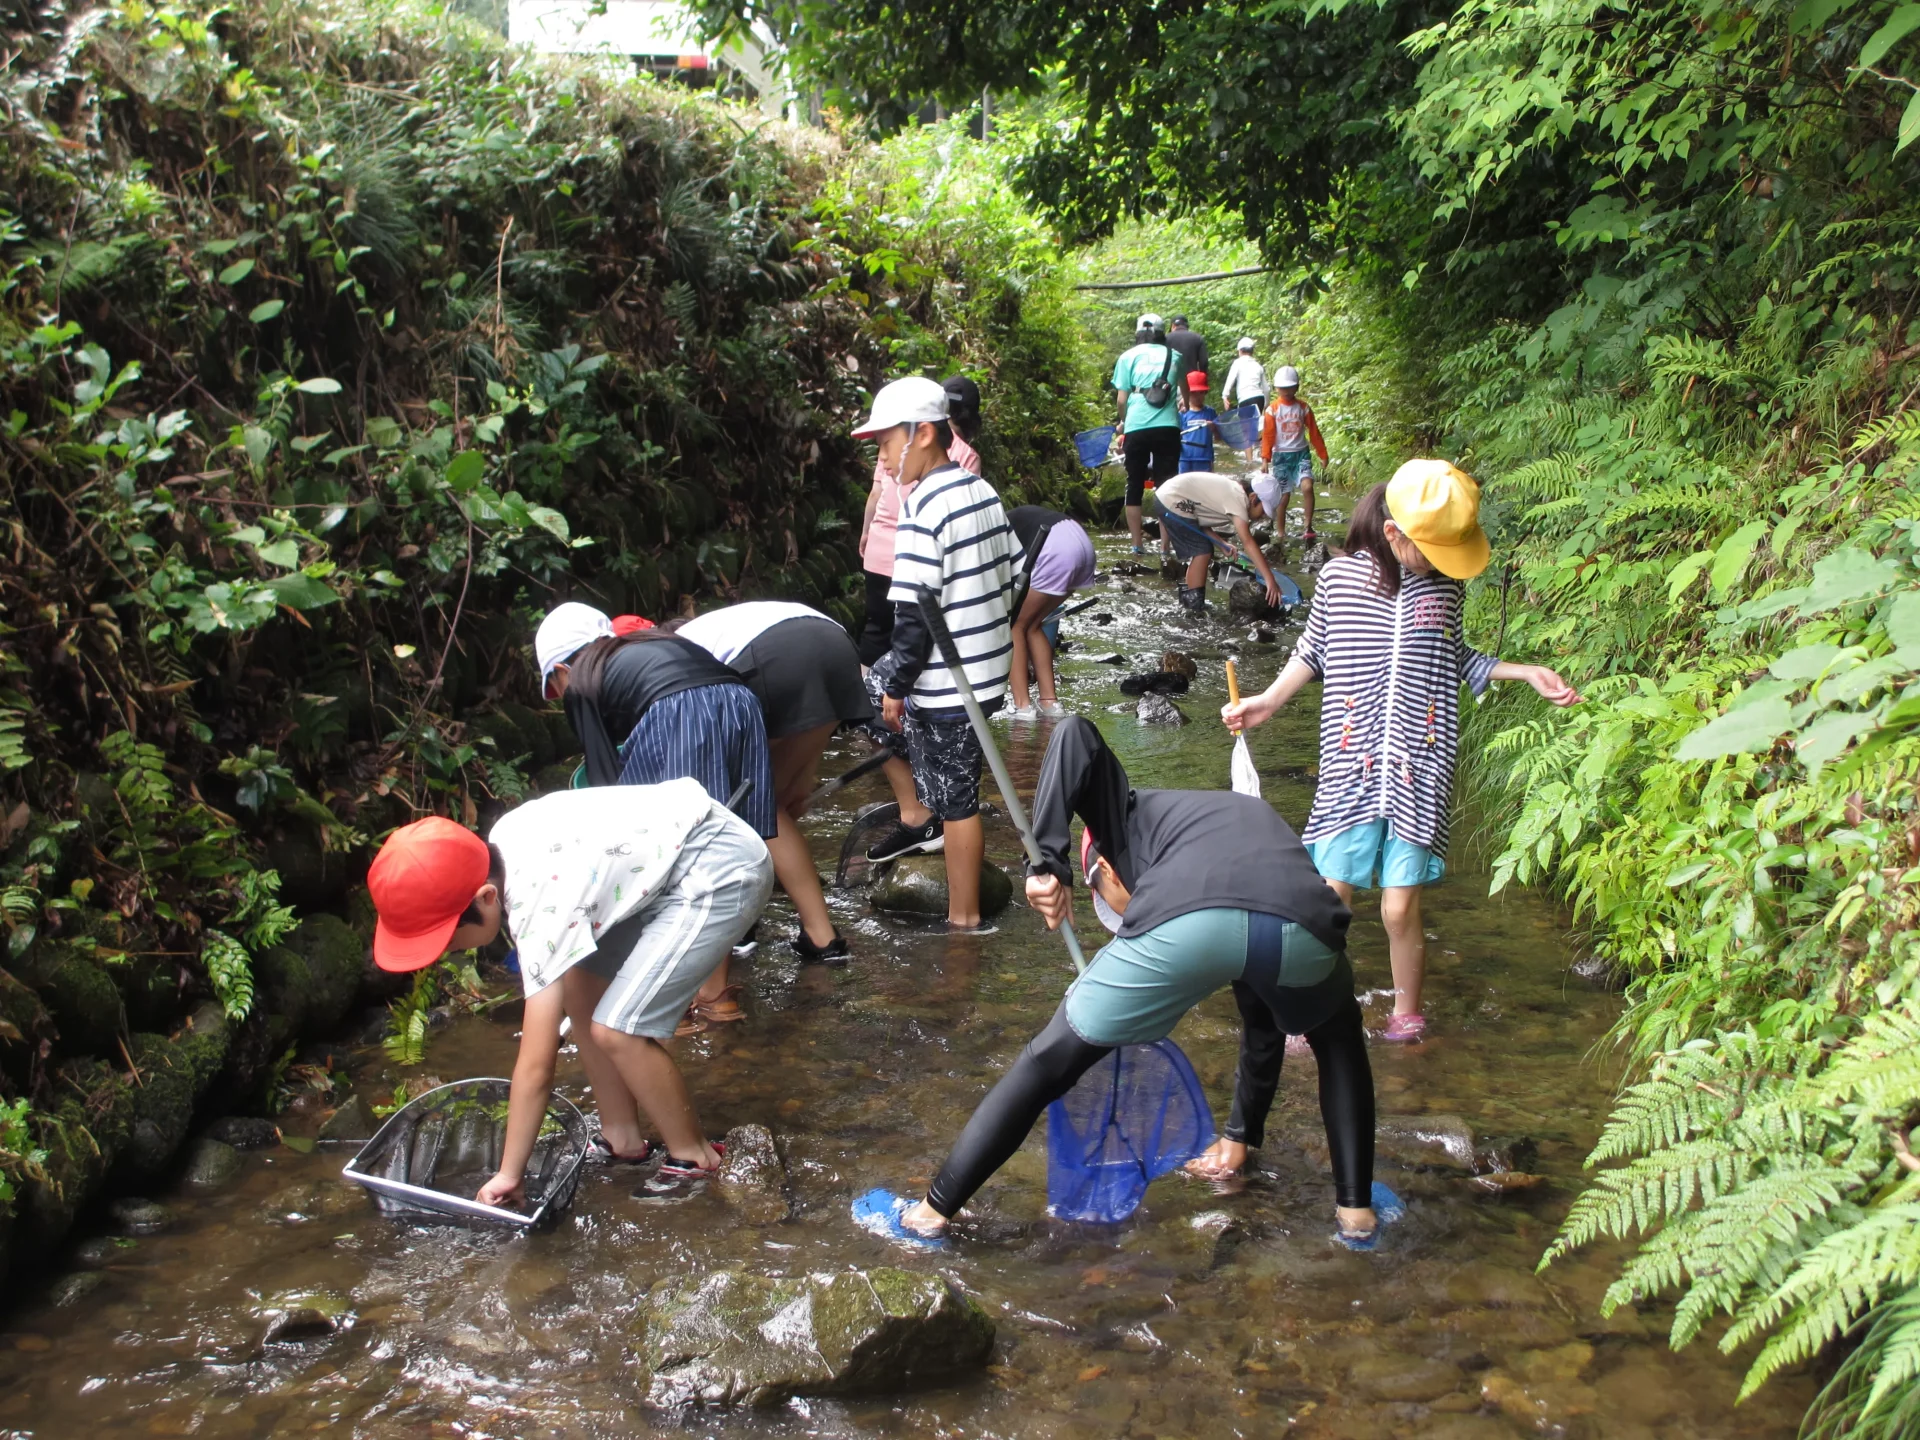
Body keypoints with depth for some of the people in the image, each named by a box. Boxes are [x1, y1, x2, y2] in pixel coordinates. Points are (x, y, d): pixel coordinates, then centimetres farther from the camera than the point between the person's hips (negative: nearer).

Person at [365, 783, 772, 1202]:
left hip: (721, 869, -9)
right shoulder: (498, 843, -5)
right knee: (579, 988, 9)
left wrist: (508, 1175, -11)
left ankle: (693, 1155, 9)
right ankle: (622, 1137, 23)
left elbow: (536, 1068, -20)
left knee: (617, 1030, -12)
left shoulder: (540, 906, -27)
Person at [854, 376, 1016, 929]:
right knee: (875, 685, 26)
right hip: (989, 667, 9)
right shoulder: (983, 490, 6)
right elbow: (1010, 576, 14)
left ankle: (963, 919, 12)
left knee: (955, 799, 1)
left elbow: (914, 613, -21)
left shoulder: (924, 506, -19)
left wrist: (896, 686, -11)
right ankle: (917, 816, 28)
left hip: (948, 683, -9)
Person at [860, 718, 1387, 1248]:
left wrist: (1046, 860, 13)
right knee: (1338, 1038, 40)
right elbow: (1263, 1022, 52)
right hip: (1305, 926, 4)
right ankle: (1356, 1207, 37)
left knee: (1048, 1062, 18)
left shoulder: (1133, 816, 37)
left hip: (1187, 923, -3)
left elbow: (1076, 734, 16)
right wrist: (1241, 1136, 63)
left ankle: (935, 1207, 29)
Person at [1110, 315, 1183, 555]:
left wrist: (1122, 422, 21)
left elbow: (1121, 398, 3)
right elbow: (1184, 390, 25)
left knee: (1134, 487, 9)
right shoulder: (1174, 356, 12)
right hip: (1167, 427, 0)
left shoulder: (1128, 357, 7)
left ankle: (1137, 544, 8)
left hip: (1136, 428, 0)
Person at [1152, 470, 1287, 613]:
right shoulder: (1237, 497, -20)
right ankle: (1194, 605, -2)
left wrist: (1222, 543, -2)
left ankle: (1188, 598, 27)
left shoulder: (1233, 491, 10)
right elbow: (1248, 543, -27)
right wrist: (1270, 579, -31)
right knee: (1202, 550, -7)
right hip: (1172, 502, -10)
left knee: (1200, 549, 16)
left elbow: (1201, 519, 11)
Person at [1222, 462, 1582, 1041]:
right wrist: (1267, 701, 4)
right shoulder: (1340, 576, -2)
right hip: (1350, 768, 0)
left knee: (1400, 910, 0)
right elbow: (1313, 651, 12)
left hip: (1418, 773, 0)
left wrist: (1527, 673, 9)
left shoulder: (1447, 586, 2)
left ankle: (1407, 1016, 23)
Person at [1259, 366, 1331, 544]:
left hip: (1301, 454, 1)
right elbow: (1267, 436, -5)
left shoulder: (1303, 407, 3)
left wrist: (1323, 454, 10)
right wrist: (1265, 459, -13)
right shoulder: (1272, 410, -3)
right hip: (1281, 456, -1)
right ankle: (1280, 533, 14)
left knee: (1307, 487, -21)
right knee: (1283, 496, 1)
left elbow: (1314, 432, 7)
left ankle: (1307, 528, -17)